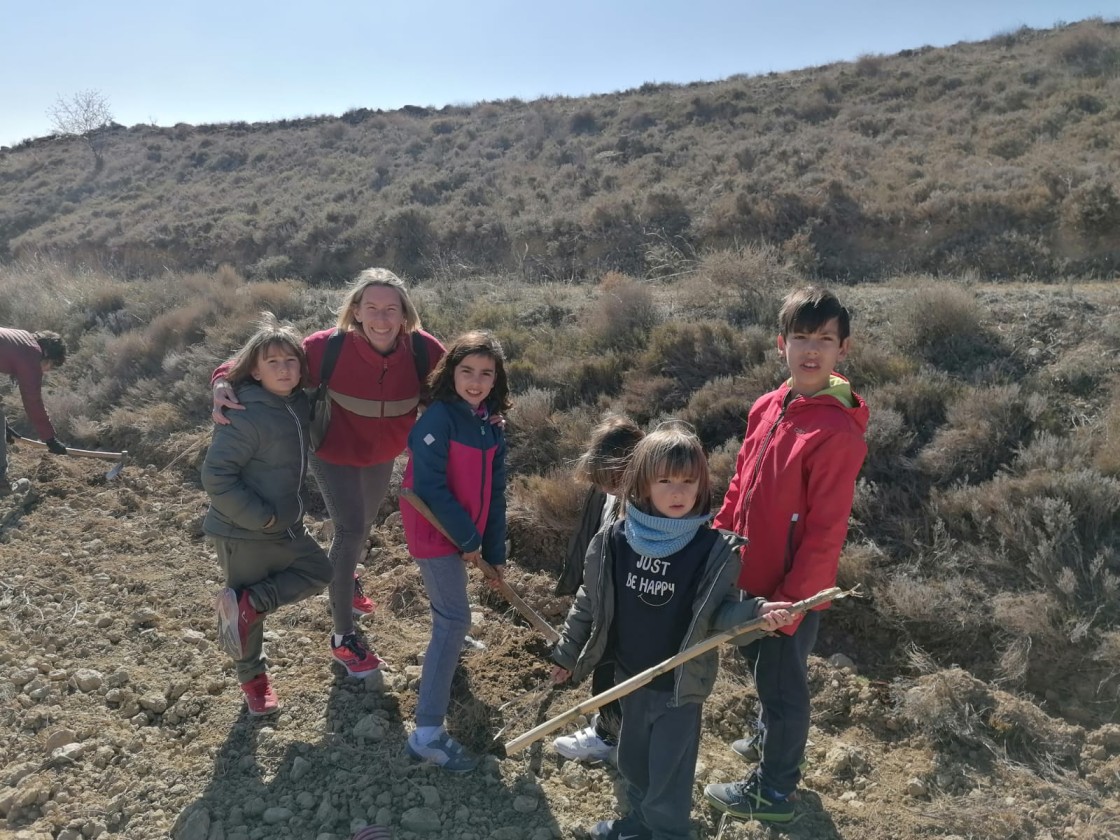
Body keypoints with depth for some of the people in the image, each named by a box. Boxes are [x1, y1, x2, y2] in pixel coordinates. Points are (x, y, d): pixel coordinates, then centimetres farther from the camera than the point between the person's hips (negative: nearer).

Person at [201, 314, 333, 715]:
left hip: (286, 527, 7)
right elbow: (216, 476, -25)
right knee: (251, 608, 9)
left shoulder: (299, 404, -1)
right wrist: (261, 516, -21)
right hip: (243, 534, -7)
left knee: (319, 572, 17)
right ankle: (252, 678, 32)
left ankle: (246, 603, 9)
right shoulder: (246, 416, -24)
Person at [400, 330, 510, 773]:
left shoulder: (491, 430, 5)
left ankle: (449, 644, 58)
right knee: (455, 620, -9)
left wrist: (495, 552, 10)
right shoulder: (438, 418, -18)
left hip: (465, 532, 8)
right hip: (435, 533, -8)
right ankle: (427, 732, -5)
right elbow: (429, 486, -22)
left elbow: (493, 495, 10)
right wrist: (468, 538, -16)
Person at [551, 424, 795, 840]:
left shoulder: (715, 549, -18)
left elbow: (718, 613, -11)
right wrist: (568, 653, 8)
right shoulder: (613, 540, -10)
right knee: (632, 762, 26)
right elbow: (590, 602, 1)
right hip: (630, 678, 4)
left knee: (669, 777, 10)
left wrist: (754, 612, -32)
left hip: (680, 685, -4)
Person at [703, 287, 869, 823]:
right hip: (751, 577, 7)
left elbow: (826, 532, -23)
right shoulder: (766, 407, -1)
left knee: (782, 683, 13)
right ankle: (769, 738, 54)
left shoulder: (838, 432, -24)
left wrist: (790, 600, -21)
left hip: (793, 589, -7)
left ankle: (773, 791, 35)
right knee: (761, 667, 28)